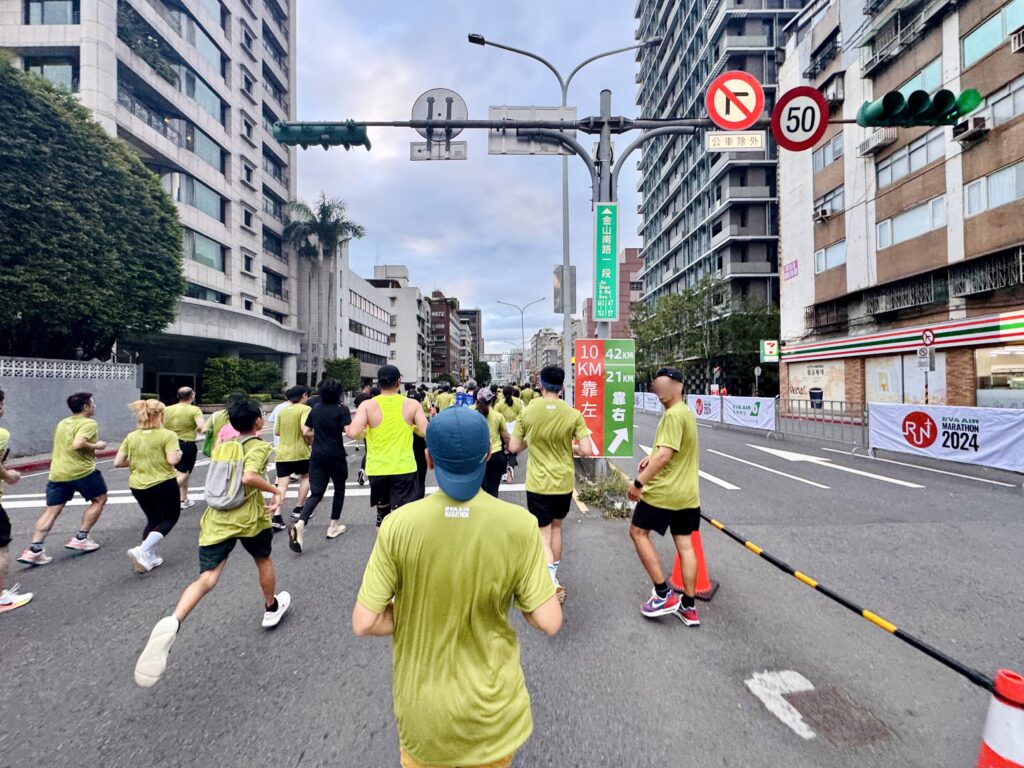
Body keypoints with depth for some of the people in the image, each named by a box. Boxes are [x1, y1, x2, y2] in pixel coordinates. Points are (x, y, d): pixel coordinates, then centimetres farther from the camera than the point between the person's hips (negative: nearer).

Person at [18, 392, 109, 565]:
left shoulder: (62, 423, 17)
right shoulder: (89, 424, -11)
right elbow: (77, 444, -27)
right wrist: (95, 446, -11)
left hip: (57, 473, 7)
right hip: (82, 471, -7)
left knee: (51, 511, 10)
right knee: (99, 499, 12)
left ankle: (34, 549, 2)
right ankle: (80, 538, 12)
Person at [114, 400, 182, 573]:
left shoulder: (131, 437, 4)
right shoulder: (168, 435, -13)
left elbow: (117, 462, 4)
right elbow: (173, 460, -22)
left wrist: (136, 461, 19)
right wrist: (179, 454, -1)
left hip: (137, 486, 6)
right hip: (163, 484, -6)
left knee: (153, 520, 22)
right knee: (170, 518, 12)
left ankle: (150, 557, 19)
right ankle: (141, 551, -4)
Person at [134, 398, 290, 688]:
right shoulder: (259, 446, -8)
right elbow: (248, 478, -26)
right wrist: (276, 490, -12)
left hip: (217, 518, 4)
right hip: (249, 518, -4)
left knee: (207, 578, -5)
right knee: (264, 560, 22)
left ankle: (172, 623, -32)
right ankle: (271, 608, 40)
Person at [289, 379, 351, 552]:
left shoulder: (315, 410, 8)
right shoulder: (342, 410, -8)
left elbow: (305, 433, 12)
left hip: (317, 455, 4)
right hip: (336, 455, -4)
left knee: (316, 493, 2)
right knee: (339, 489, 16)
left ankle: (300, 524, -22)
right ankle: (334, 526, 21)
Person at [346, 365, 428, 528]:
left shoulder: (367, 405, -5)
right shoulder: (412, 404, -4)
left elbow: (353, 433, -16)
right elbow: (426, 432, -8)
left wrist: (364, 431, 6)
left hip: (377, 470, 2)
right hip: (404, 469, -2)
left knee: (382, 513, 22)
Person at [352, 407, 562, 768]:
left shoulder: (399, 524, -20)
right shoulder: (519, 524, -21)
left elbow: (364, 623, -15)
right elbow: (549, 622, -16)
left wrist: (418, 617, 0)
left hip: (422, 708, 0)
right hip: (492, 705, 0)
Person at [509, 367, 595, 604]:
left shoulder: (527, 412, -10)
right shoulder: (573, 414, -10)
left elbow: (514, 448, -4)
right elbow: (587, 450, -13)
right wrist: (568, 448, 6)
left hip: (538, 483, -2)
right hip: (564, 481, 2)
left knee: (543, 534, 6)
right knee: (556, 527, 22)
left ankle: (552, 582, -10)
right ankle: (552, 576, 36)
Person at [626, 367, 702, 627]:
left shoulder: (673, 414, -19)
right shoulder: (687, 411, 13)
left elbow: (665, 454, -28)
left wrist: (639, 482, -25)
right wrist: (652, 458, 13)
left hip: (663, 491, -9)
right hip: (687, 492, 9)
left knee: (638, 532, 7)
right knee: (685, 545, 11)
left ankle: (663, 594, 8)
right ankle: (689, 607, 19)